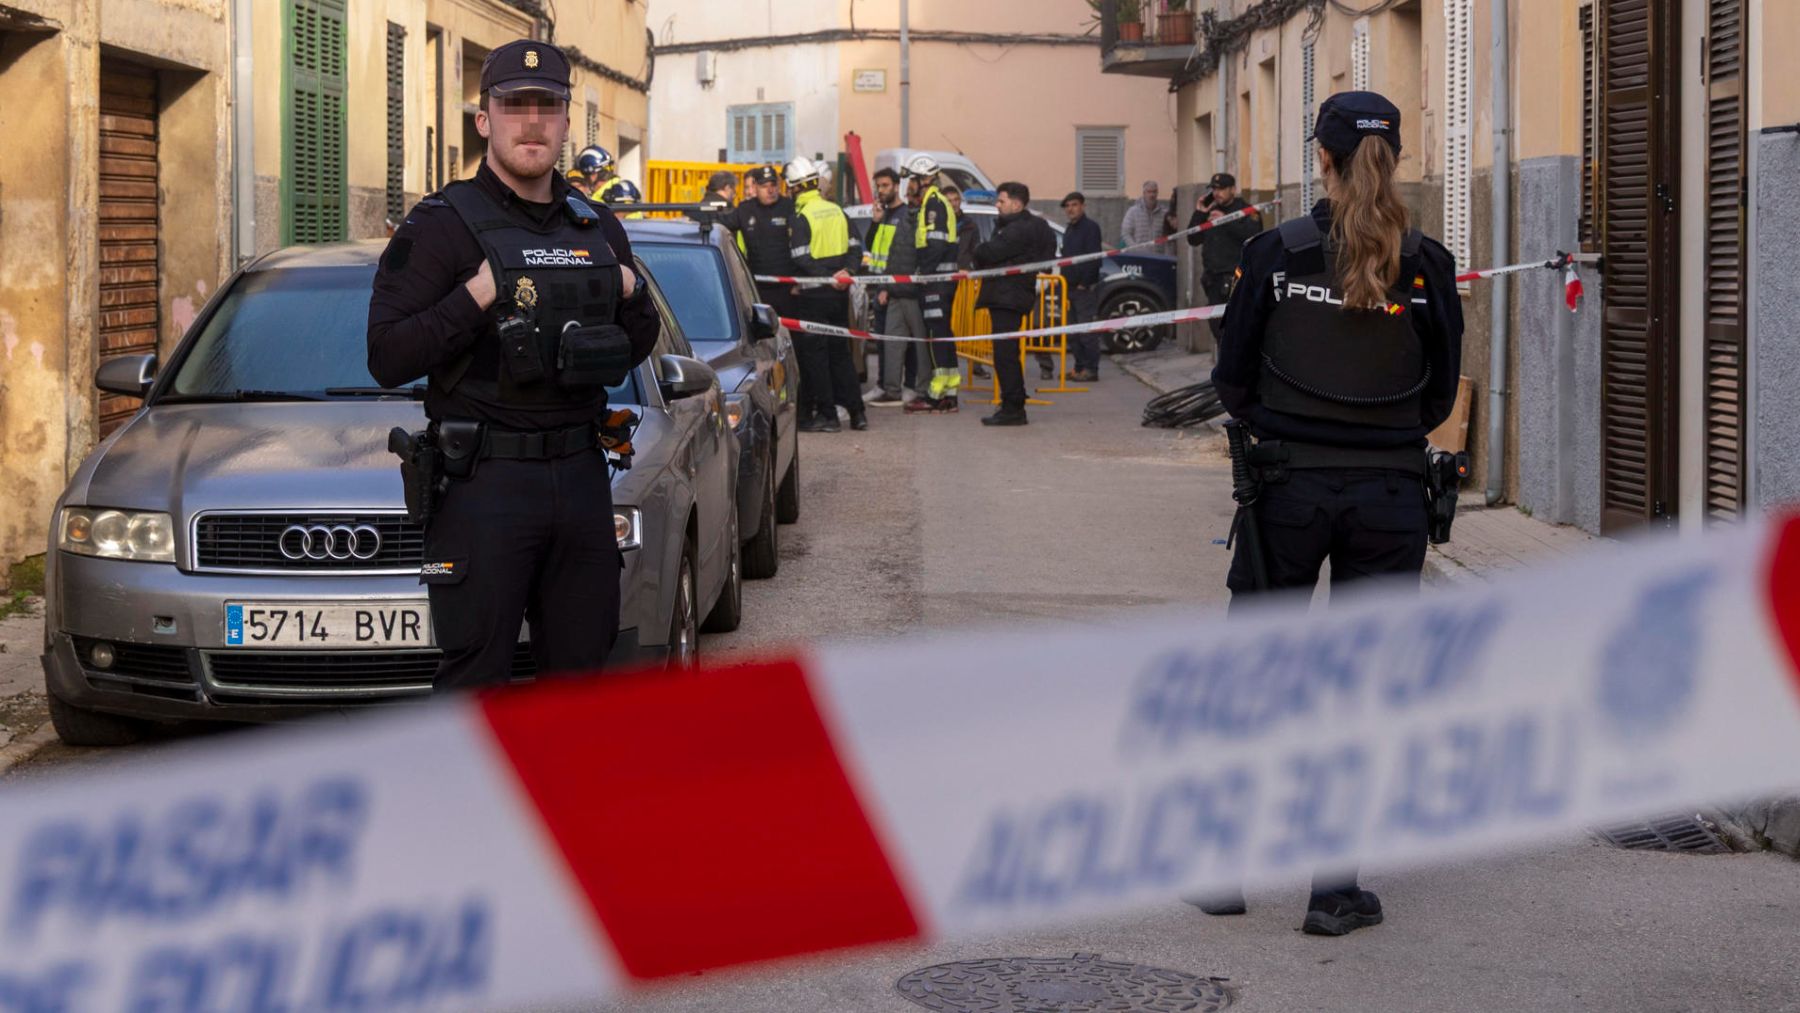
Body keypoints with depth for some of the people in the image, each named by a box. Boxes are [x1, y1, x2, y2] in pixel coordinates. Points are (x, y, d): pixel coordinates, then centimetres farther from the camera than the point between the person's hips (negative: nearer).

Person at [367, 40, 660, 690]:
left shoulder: (597, 228, 14)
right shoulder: (441, 225, -5)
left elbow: (634, 350, 23)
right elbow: (387, 357, -11)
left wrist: (630, 297, 3)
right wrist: (478, 297, -19)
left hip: (582, 477, 6)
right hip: (484, 483, -6)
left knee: (580, 670, 12)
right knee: (475, 678, -5)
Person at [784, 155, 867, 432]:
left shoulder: (798, 217, -12)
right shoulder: (837, 211, 8)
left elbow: (802, 260, -20)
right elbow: (855, 249, 8)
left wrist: (828, 278, -15)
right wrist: (845, 272, -4)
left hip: (812, 295, -6)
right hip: (839, 295, 7)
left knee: (813, 353, 1)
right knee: (840, 351, 14)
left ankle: (826, 414, 1)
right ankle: (856, 412, 14)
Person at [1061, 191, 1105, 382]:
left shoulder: (1091, 227, -8)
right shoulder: (1070, 230, 20)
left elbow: (1094, 258, -16)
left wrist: (1084, 283, -17)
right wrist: (1064, 283, 15)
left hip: (1086, 288, -9)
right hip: (1071, 288, 9)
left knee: (1087, 331, -9)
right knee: (1073, 333, 9)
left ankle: (1091, 370, -8)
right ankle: (1080, 367, 15)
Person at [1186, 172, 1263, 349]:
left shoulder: (1246, 210, -1)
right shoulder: (1210, 212, 18)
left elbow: (1253, 235, -18)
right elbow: (1193, 240, 14)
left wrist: (1226, 221, -21)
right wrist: (1199, 214, 4)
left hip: (1236, 276, -7)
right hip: (1214, 278, 7)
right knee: (1218, 326, 9)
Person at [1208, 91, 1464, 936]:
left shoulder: (1275, 252, -6)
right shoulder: (1427, 265, -3)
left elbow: (1231, 378, -1)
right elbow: (1441, 394, 4)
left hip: (1290, 487, 0)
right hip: (1390, 495, 1)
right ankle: (1334, 886, 8)